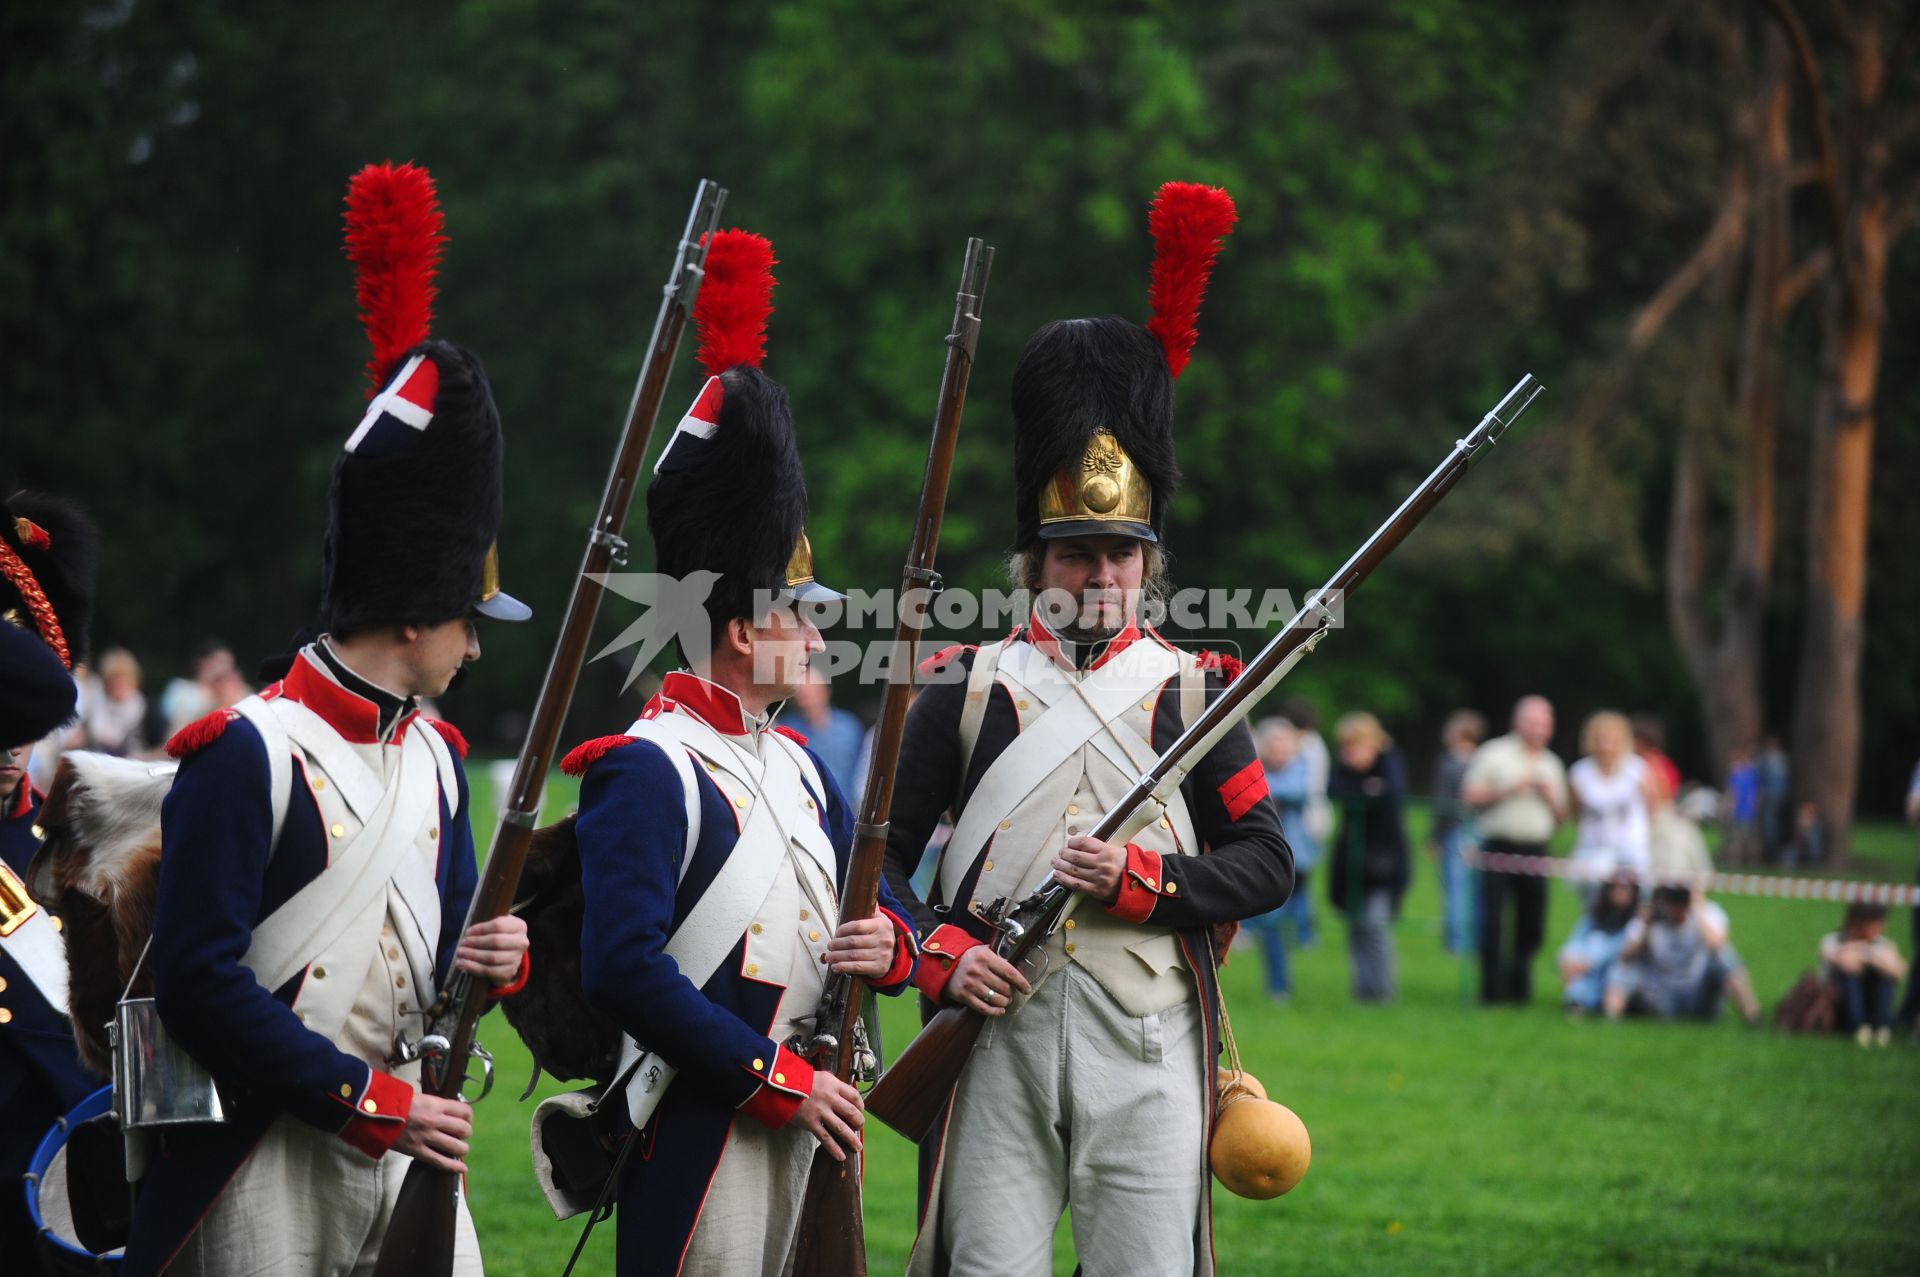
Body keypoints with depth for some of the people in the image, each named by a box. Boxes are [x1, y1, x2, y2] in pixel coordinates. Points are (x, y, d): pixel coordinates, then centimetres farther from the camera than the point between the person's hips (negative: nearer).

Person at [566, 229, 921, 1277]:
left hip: (802, 1122, 9)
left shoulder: (795, 764, 16)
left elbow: (872, 897, 25)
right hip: (699, 1139, -9)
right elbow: (624, 969, -21)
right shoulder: (648, 770, -12)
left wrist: (887, 941, -2)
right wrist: (776, 1080, -19)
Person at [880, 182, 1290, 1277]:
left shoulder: (1190, 693, 11)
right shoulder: (970, 687, 10)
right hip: (996, 1025, 0)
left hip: (1147, 1039, 0)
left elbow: (1267, 863, 7)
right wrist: (940, 955, -8)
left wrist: (1138, 881, -8)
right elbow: (882, 855, 8)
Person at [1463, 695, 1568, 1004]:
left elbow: (1561, 817, 20)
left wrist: (1550, 796, 0)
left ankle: (1519, 987, 12)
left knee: (1532, 926, 2)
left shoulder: (1552, 764, 18)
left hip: (1535, 850, 4)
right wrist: (1508, 790, -10)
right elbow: (1470, 796, -2)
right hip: (1499, 847, -4)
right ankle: (1491, 988, -5)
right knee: (1493, 923, -9)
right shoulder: (1494, 754, 4)